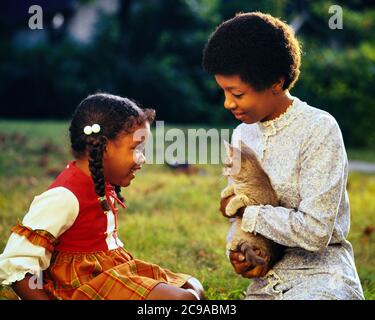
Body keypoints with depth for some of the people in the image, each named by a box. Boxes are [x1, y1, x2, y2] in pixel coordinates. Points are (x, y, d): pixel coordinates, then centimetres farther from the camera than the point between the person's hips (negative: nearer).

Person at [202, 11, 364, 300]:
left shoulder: (319, 130, -11)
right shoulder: (242, 135, 10)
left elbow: (314, 231, -18)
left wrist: (244, 211, -8)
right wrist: (236, 252, -3)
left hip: (321, 276, -6)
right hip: (265, 281, 6)